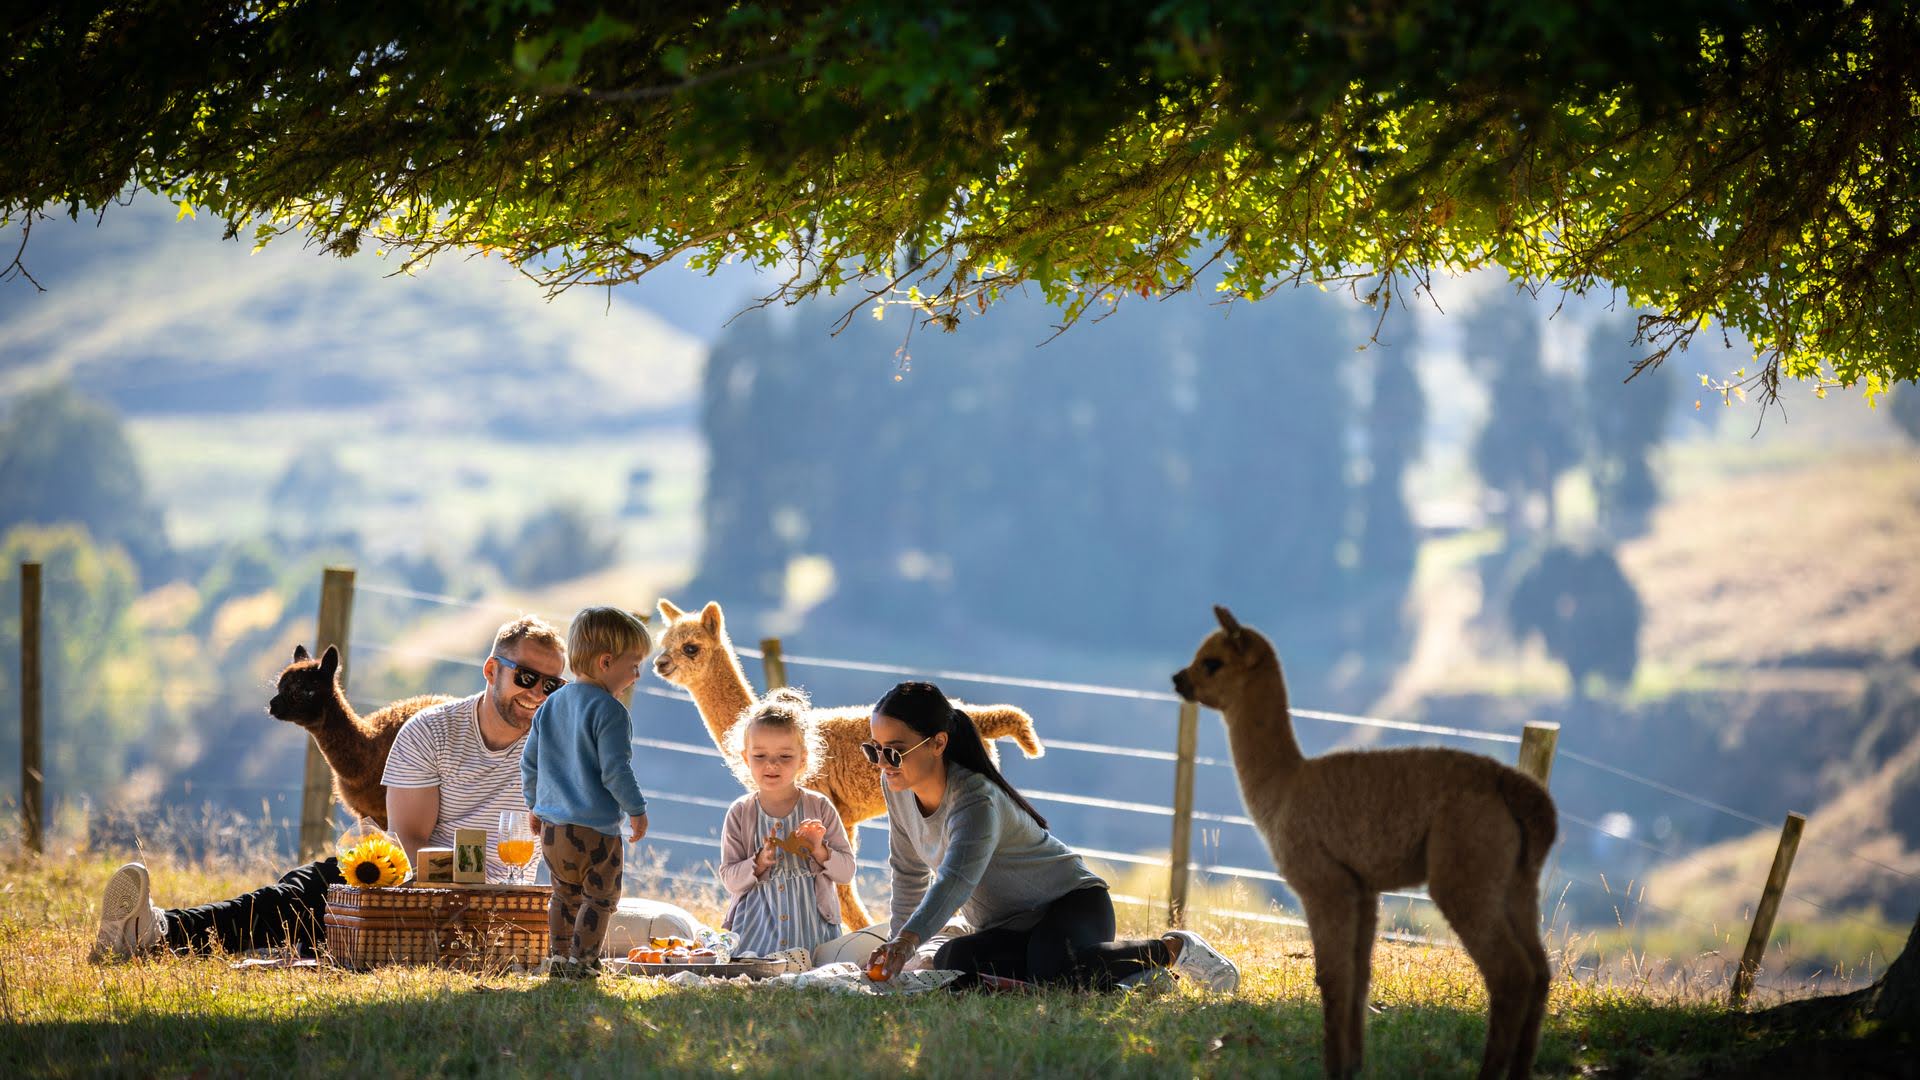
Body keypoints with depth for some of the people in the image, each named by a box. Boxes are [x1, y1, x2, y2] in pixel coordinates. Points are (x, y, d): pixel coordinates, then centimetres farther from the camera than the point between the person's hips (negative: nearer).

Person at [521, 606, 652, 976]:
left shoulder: (551, 705, 9)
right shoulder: (609, 711, -16)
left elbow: (529, 762, 15)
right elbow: (615, 770, -19)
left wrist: (535, 805, 27)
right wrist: (637, 810, -7)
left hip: (551, 824, 7)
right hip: (596, 830, -7)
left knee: (565, 894, 21)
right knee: (600, 897, 4)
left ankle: (559, 955, 22)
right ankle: (581, 959, -2)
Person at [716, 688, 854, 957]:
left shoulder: (820, 808, 2)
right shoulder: (740, 814, 3)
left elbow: (846, 871, 2)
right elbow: (729, 879, 2)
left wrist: (820, 852, -17)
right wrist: (759, 862, -17)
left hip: (812, 930, 0)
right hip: (756, 932, 0)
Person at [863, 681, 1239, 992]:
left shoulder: (977, 801, -28)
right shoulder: (897, 786, -3)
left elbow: (956, 880, -47)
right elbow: (909, 871, 14)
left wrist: (909, 939, -62)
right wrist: (897, 949, 13)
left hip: (1073, 901, -8)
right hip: (1008, 927, 8)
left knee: (1054, 964, -44)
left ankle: (1174, 948, -11)